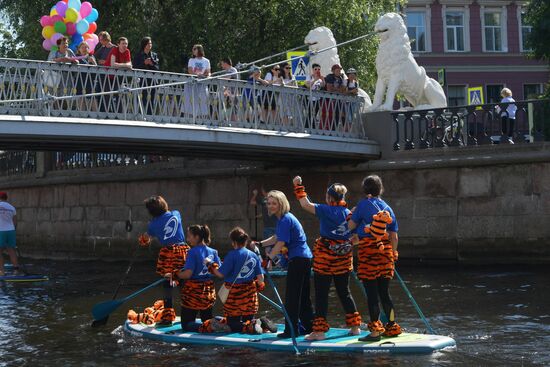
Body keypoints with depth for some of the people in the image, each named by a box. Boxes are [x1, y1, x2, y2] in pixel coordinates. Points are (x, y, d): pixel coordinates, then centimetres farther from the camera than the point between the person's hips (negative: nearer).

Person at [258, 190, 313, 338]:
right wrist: (259, 244, 10)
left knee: (292, 297, -6)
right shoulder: (283, 218, 15)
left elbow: (280, 243, -17)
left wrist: (268, 259, -10)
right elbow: (276, 238, 21)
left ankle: (291, 330, -4)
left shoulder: (285, 220, -16)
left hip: (298, 259, -10)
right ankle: (309, 326, 22)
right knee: (303, 296, 16)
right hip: (305, 258, 10)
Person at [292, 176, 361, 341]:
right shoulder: (349, 213, 4)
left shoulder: (326, 210, -10)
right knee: (344, 292, 17)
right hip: (344, 258, 5)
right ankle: (354, 326, 21)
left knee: (321, 294, -1)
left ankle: (319, 330, -3)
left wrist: (298, 186, 1)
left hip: (325, 256, -5)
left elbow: (306, 204, -6)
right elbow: (353, 236, 6)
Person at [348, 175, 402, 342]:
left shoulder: (364, 204, -3)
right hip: (385, 252, 5)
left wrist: (353, 213, 16)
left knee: (371, 293, -4)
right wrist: (392, 255, 18)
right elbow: (394, 236, 12)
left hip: (368, 250, -5)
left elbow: (351, 226, -2)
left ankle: (376, 330, -5)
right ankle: (392, 327, 19)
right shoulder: (387, 208, 13)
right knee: (384, 292, 14)